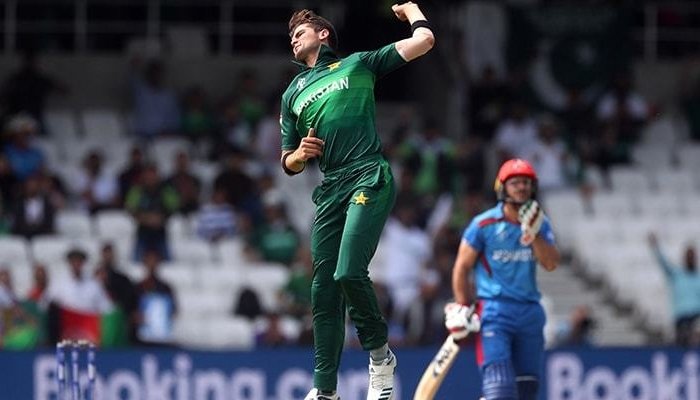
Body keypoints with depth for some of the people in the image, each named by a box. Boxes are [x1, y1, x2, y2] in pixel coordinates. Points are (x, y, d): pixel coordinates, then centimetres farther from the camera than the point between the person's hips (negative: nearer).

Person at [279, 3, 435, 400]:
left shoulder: (356, 64, 12)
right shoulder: (293, 95, 25)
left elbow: (424, 41, 5)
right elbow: (289, 163, 28)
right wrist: (300, 154, 5)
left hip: (369, 178, -6)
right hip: (330, 190, 6)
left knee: (349, 273, -21)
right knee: (324, 289, 1)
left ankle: (380, 354, -1)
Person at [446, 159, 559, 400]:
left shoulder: (540, 224, 8)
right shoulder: (484, 224, -3)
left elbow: (551, 264, -3)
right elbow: (462, 267, 2)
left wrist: (533, 234, -15)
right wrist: (462, 308, -3)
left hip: (530, 310, 5)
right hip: (494, 309, -5)